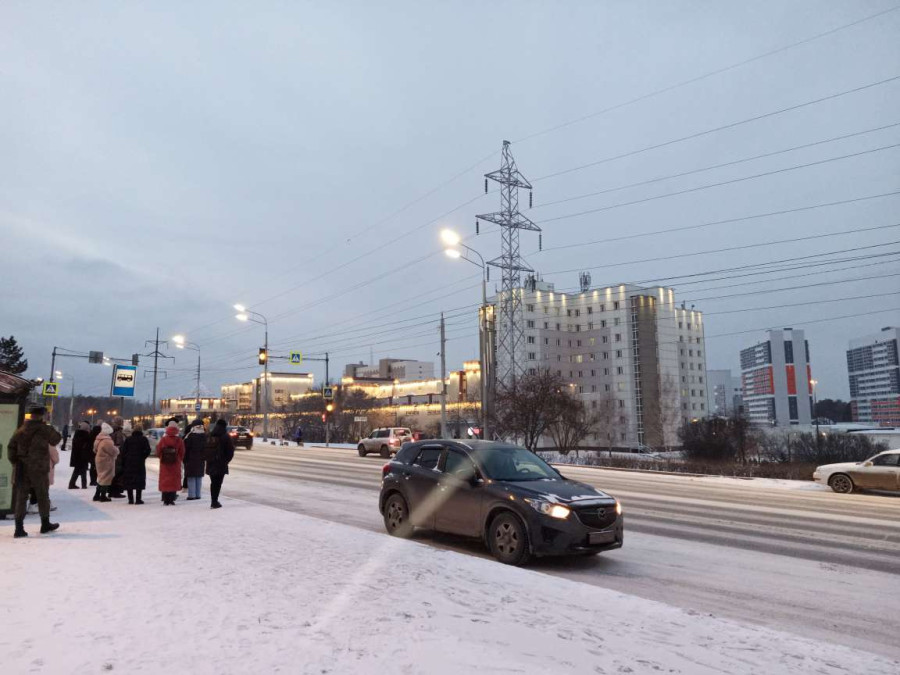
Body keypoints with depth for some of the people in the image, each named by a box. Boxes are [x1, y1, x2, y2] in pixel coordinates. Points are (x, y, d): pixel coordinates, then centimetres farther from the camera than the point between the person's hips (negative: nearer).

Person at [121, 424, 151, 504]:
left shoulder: (128, 439, 5)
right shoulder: (144, 439, -2)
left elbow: (123, 451, 2)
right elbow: (147, 450, -8)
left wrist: (123, 463, 6)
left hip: (128, 462, 2)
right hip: (139, 463, -2)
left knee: (129, 481, 9)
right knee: (139, 481, 3)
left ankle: (130, 499, 9)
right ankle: (138, 499, 0)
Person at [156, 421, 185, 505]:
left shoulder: (163, 439, -5)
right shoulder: (179, 440, -8)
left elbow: (158, 451, 3)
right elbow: (182, 453, -3)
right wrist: (180, 459, 15)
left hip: (164, 463, 1)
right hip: (175, 464, -1)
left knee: (164, 480, 9)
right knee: (174, 481, 3)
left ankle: (165, 500, 9)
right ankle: (171, 500, -1)